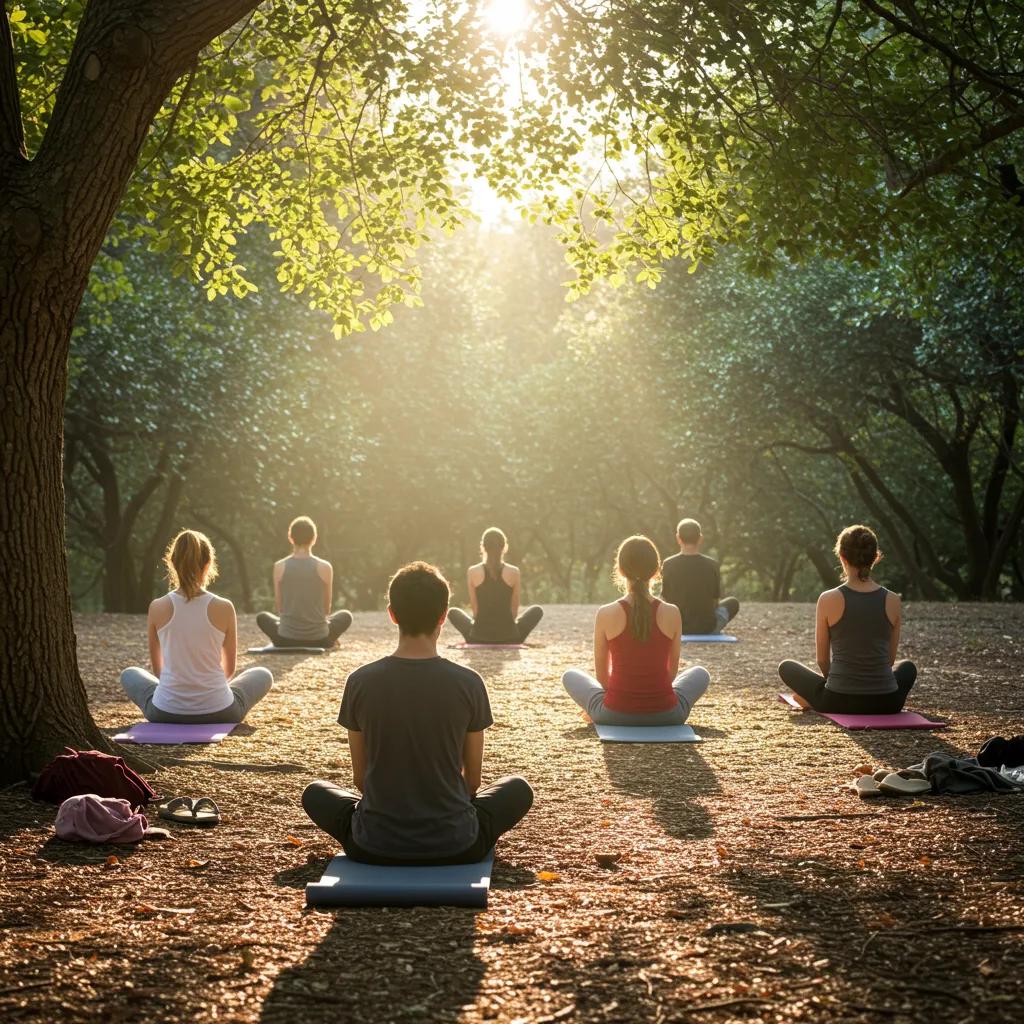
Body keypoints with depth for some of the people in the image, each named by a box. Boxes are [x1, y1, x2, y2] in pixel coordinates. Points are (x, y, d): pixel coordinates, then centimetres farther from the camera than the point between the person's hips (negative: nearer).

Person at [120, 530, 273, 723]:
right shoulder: (224, 608, -8)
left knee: (129, 675, 33)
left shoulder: (158, 608, -6)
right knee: (263, 676, 28)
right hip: (218, 712, -1)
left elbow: (157, 667, 8)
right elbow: (229, 668, 6)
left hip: (166, 712, 1)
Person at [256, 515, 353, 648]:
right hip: (319, 640, 0)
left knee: (262, 617, 32)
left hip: (287, 639, 0)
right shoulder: (325, 567, -8)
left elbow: (279, 605, 5)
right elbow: (327, 607, 5)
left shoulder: (279, 567, -6)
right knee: (346, 616, 30)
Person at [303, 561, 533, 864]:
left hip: (374, 846, 1)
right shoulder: (468, 683, -10)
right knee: (518, 788, 26)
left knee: (316, 793, 30)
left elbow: (360, 777, 3)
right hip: (456, 845, 0)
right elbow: (472, 779, 2)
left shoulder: (360, 682, -8)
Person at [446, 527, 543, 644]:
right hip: (509, 637, -1)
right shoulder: (513, 572, -4)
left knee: (453, 613, 31)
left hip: (479, 638, 1)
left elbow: (475, 609, 5)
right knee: (537, 610, 27)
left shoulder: (472, 572, -4)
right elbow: (514, 608, 6)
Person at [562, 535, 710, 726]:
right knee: (700, 674, 31)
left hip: (615, 714, 0)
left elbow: (601, 675, 2)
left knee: (570, 676, 28)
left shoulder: (606, 615, -10)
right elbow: (672, 671, 8)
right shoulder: (672, 613, -6)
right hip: (666, 714, 0)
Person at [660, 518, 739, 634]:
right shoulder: (712, 565, -12)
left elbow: (665, 599, -2)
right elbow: (715, 600, -1)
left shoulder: (668, 565, -11)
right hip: (707, 627, -1)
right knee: (733, 603, 29)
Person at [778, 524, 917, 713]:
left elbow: (822, 659, 2)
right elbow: (890, 658, 9)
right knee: (907, 668, 37)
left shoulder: (829, 600, -10)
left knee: (787, 667, 25)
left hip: (839, 701, -2)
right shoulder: (892, 601, -3)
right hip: (885, 703, 2)